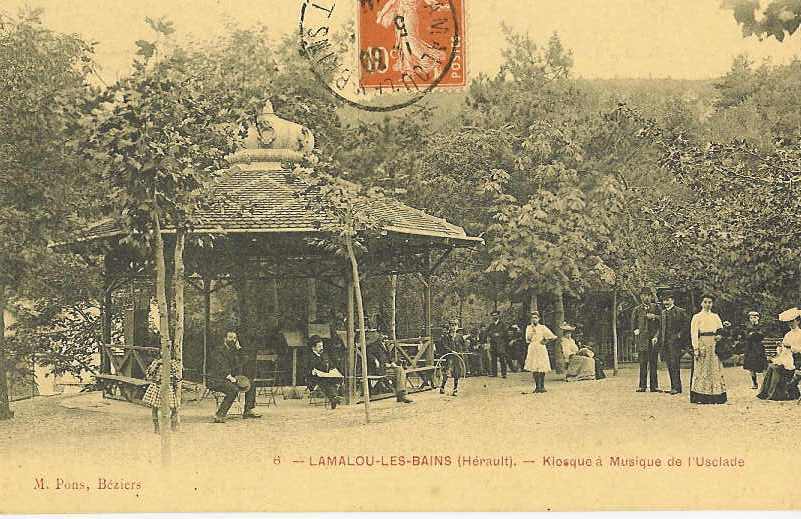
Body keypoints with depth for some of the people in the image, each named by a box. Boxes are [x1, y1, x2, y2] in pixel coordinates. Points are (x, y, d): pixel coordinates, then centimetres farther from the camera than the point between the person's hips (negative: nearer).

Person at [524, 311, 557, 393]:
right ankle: (537, 386, 7)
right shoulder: (529, 328, 9)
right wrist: (532, 332, -11)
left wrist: (545, 340, 1)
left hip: (541, 349, -1)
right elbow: (528, 339, -2)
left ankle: (542, 386, 4)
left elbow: (553, 337, 6)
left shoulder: (543, 327, 4)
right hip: (532, 350, 1)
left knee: (542, 369, -3)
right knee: (534, 369, -1)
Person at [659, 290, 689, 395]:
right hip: (665, 343, 6)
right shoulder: (662, 313, 18)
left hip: (675, 343, -6)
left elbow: (685, 328, -5)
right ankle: (674, 386, 12)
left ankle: (676, 387, -7)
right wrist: (660, 344, 14)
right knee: (670, 366, 7)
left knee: (675, 365, -10)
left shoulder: (680, 312, -1)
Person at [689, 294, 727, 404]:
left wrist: (719, 336, -5)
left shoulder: (715, 316, 15)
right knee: (701, 370, -4)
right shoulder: (697, 317, 1)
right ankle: (700, 397, -2)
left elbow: (721, 330, 19)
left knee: (715, 370, 3)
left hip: (714, 346, 4)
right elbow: (694, 334, -5)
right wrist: (696, 348, -14)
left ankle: (716, 396, 6)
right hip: (702, 345, -4)